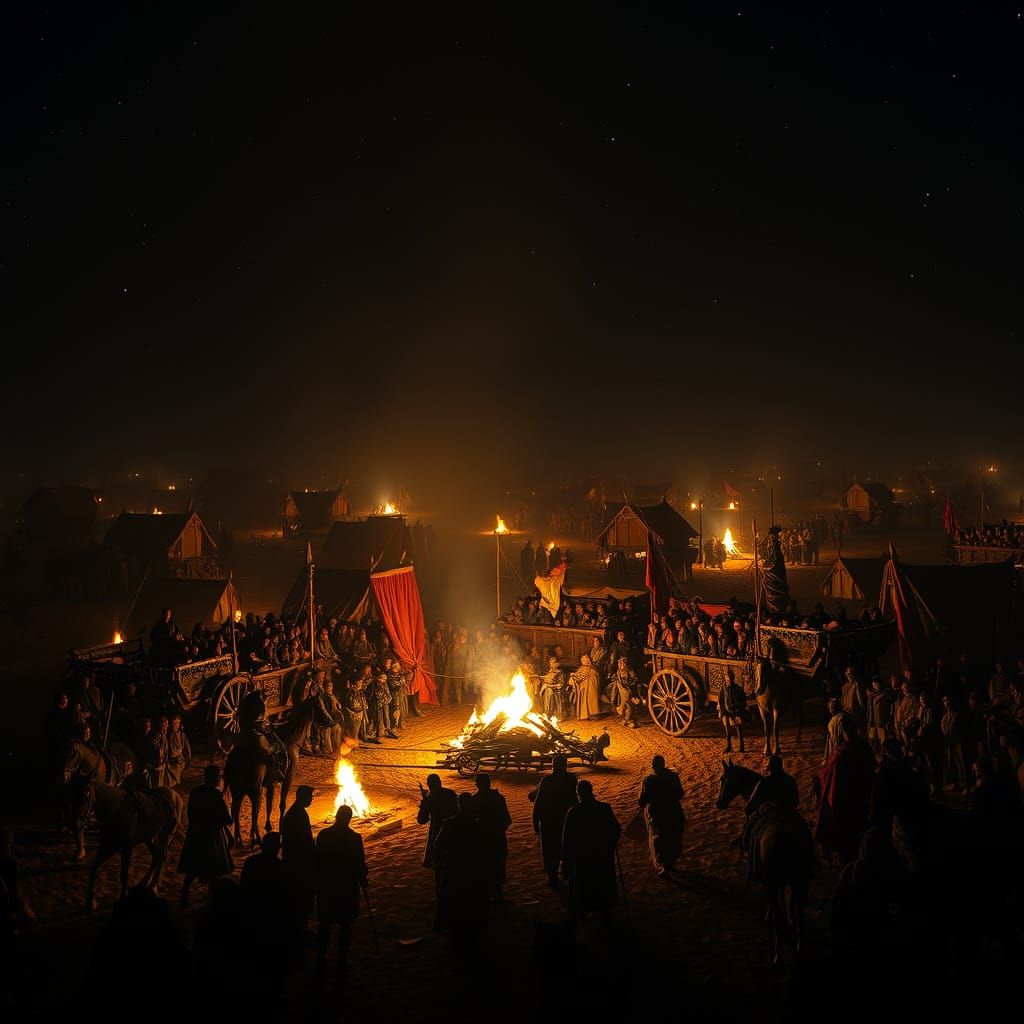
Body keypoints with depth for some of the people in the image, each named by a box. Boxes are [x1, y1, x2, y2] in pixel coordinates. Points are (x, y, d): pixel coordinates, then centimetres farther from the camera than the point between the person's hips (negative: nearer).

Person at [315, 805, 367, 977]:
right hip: (347, 887, -2)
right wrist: (363, 879, 11)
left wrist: (318, 882, 12)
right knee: (345, 924, 11)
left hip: (326, 886, 2)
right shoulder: (354, 838, -14)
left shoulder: (323, 835, -6)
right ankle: (342, 960, 15)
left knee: (325, 924, 12)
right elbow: (360, 862, -8)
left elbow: (317, 860, 0)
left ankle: (321, 959, 13)